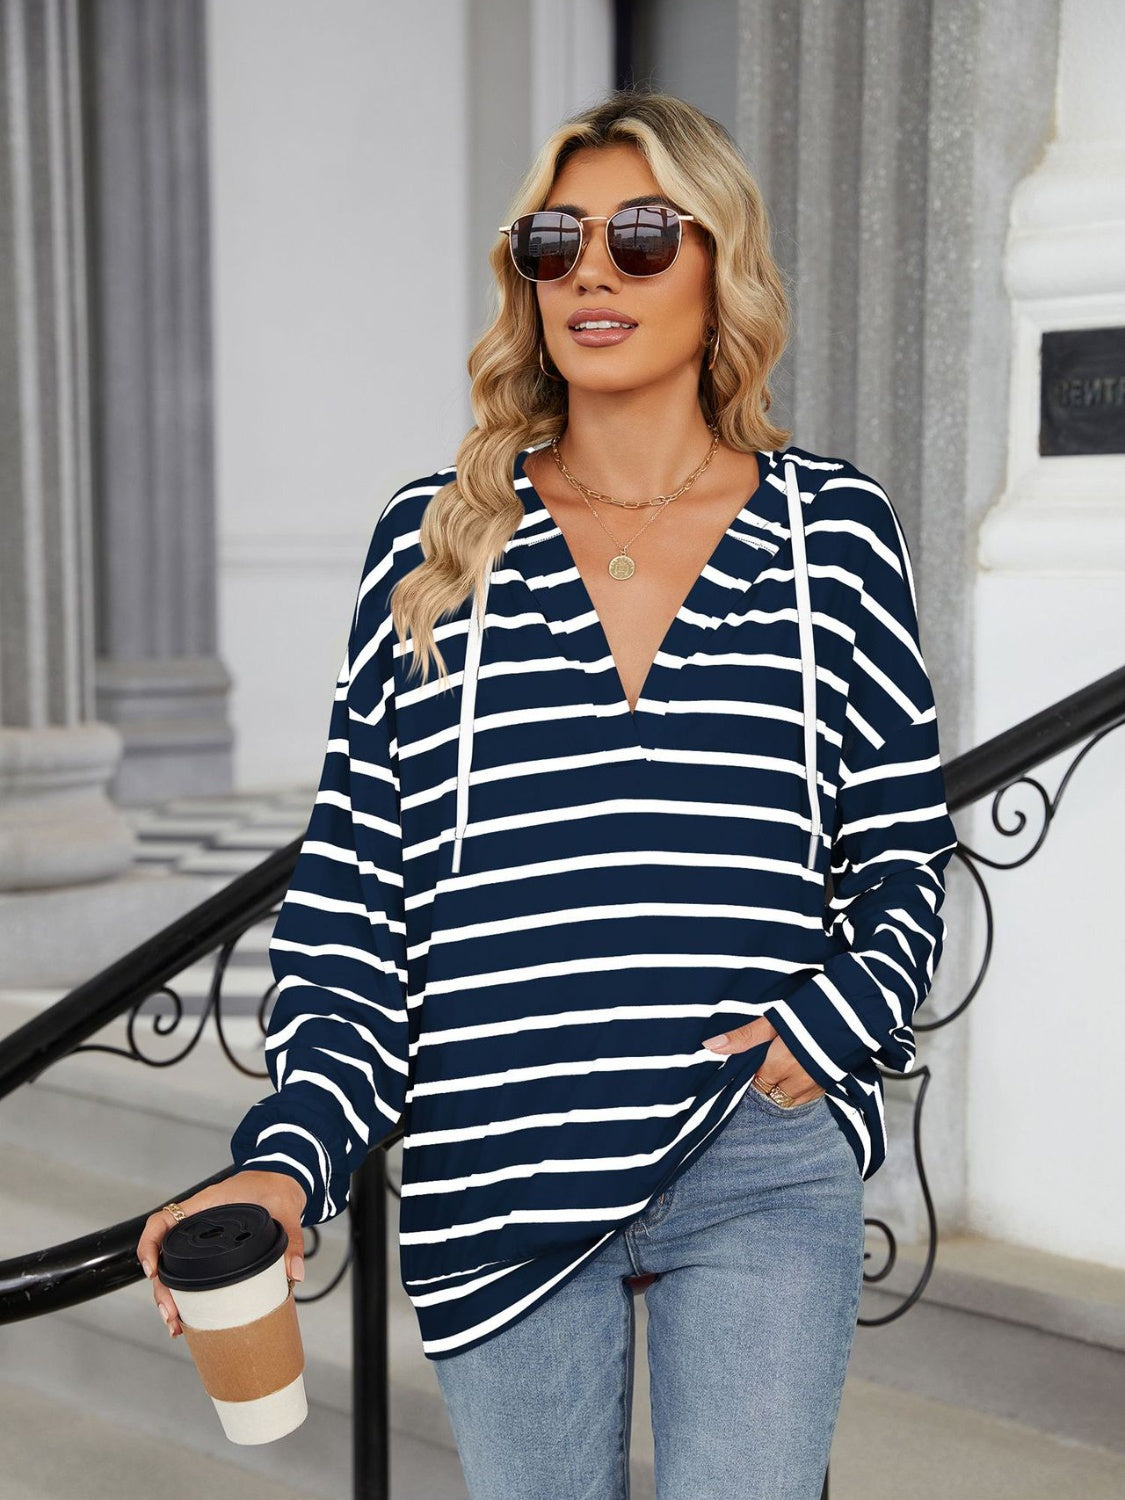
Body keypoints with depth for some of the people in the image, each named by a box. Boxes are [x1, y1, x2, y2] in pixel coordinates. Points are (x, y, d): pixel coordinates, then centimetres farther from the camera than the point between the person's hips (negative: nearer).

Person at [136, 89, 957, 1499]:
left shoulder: (833, 532, 3)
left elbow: (906, 856, 9)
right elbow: (349, 893, 2)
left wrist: (820, 1031, -9)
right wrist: (291, 1156, -9)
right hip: (495, 1183, 1)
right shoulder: (434, 544, 3)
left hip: (764, 1170, -1)